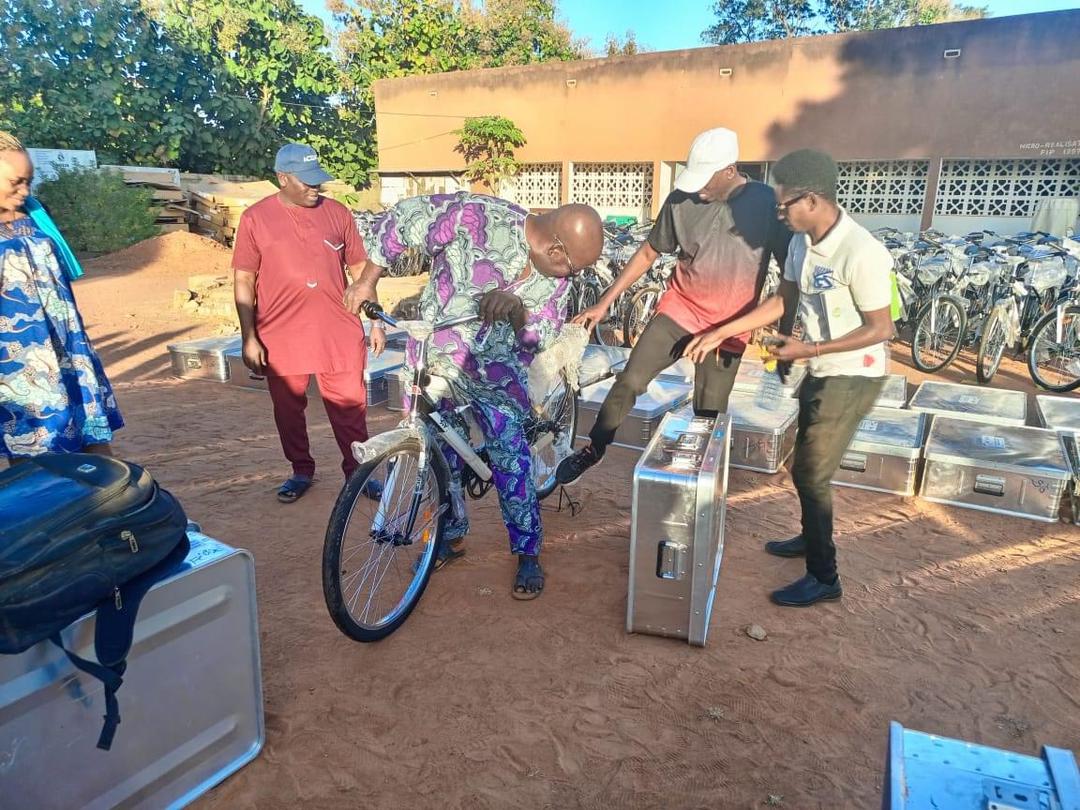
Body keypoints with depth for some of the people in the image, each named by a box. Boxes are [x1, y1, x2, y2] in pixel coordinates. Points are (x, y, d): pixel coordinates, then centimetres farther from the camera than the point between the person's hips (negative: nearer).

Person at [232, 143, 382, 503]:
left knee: (350, 407, 5)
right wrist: (248, 338, -5)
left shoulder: (337, 213, 5)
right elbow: (244, 282, 0)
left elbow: (359, 269, 9)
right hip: (281, 337, 0)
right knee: (288, 409, 11)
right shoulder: (255, 219, 0)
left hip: (339, 334, 1)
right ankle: (301, 471, 30)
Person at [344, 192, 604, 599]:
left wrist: (518, 311, -30)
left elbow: (542, 339, -9)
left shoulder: (556, 276, -6)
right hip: (434, 360, -1)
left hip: (495, 371, 1)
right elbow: (402, 219, -13)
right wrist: (368, 280, -9)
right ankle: (451, 536, 32)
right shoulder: (479, 217, -20)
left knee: (511, 460, -7)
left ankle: (529, 554, 12)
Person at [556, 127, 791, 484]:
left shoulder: (767, 203, -11)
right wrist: (604, 303, 0)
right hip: (678, 311, 1)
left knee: (708, 416, 4)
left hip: (728, 328, -1)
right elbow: (648, 253, 3)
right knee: (629, 381, -8)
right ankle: (593, 449, 13)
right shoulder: (681, 200, -7)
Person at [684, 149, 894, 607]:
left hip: (852, 377, -8)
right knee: (805, 466, 21)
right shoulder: (802, 241, -2)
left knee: (811, 474, -3)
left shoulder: (861, 253, -27)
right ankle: (812, 536, 45)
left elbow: (881, 329, -21)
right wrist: (723, 331, 4)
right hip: (820, 372, 8)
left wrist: (808, 350, -22)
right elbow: (784, 300, 9)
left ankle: (824, 577, 14)